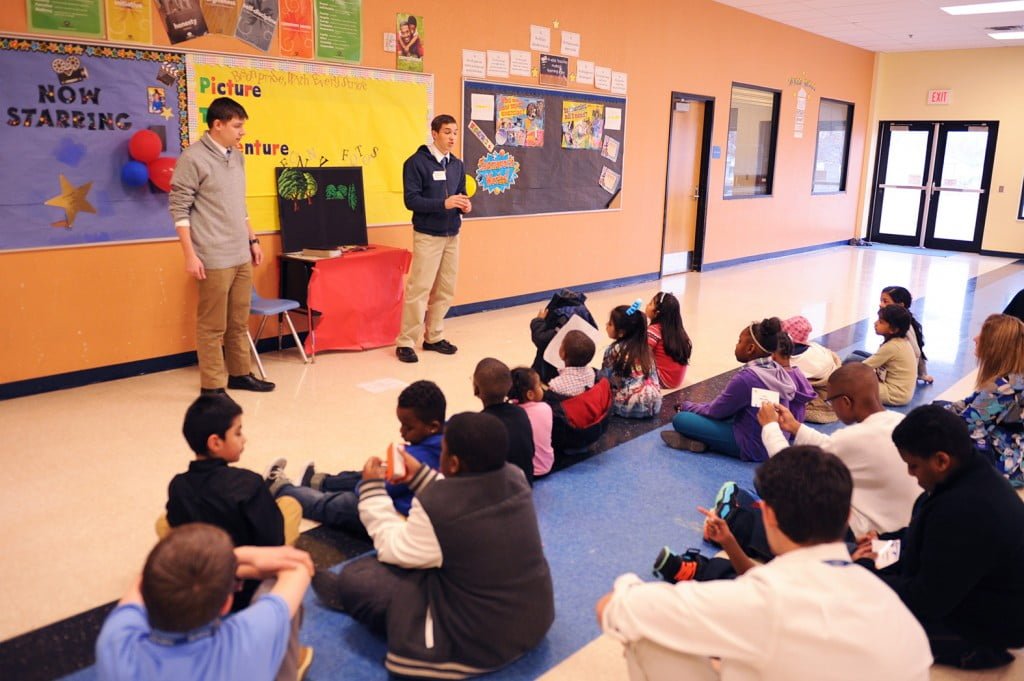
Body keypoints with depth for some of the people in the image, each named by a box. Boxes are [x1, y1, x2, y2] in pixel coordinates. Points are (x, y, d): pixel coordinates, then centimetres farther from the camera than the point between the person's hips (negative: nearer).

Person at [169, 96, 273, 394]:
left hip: (241, 255, 7)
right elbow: (179, 209, -11)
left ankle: (240, 374, 27)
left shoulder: (237, 157, 13)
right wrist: (190, 255, -15)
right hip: (214, 259, -7)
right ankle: (212, 386, 9)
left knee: (239, 322, 14)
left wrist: (253, 240, 19)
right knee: (213, 325, 0)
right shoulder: (193, 158, -9)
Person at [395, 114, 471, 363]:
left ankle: (434, 337, 20)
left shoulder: (457, 164, 12)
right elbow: (411, 200, -15)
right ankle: (405, 342, 0)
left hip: (452, 235, 6)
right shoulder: (416, 162, -8)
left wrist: (465, 205, -7)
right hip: (427, 235, -6)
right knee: (419, 289, -8)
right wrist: (443, 204, -25)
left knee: (446, 290, 8)